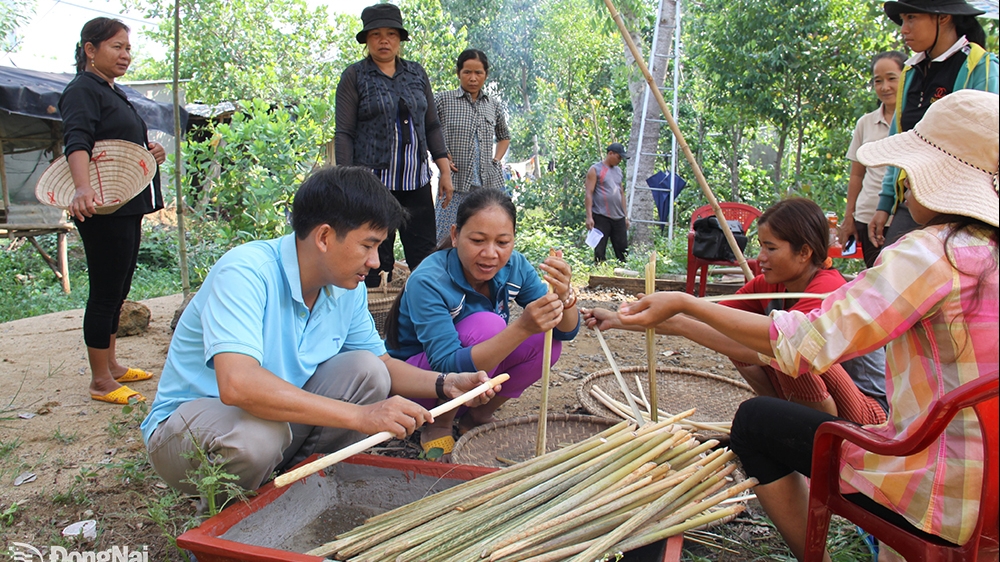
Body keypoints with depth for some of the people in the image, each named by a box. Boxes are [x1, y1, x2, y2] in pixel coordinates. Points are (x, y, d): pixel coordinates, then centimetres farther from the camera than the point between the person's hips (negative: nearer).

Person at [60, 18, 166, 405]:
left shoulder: (114, 92, 20)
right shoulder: (82, 90, -9)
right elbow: (76, 141, -26)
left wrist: (151, 152, 9)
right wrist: (83, 187, -43)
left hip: (128, 209, 10)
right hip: (102, 210, -10)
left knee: (118, 290, 15)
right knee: (105, 292, -4)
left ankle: (111, 365, 27)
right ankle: (100, 381, 5)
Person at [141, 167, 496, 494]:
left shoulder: (348, 288, -5)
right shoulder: (245, 273, -28)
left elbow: (379, 362, 8)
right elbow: (237, 384, -41)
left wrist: (445, 384, -11)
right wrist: (360, 416, -41)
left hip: (280, 415, 6)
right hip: (187, 425, -5)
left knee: (366, 371, -14)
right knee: (257, 433, -37)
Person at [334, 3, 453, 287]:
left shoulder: (416, 73, 13)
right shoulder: (355, 76, 2)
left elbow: (432, 125, 16)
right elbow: (344, 133, -3)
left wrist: (445, 170, 9)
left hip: (416, 181, 4)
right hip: (373, 181, -3)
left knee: (425, 256, 4)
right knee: (376, 262, 1)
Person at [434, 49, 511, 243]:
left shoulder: (493, 104, 14)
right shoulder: (443, 100, 2)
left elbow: (504, 137, 29)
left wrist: (497, 159, 13)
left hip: (489, 183, 4)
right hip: (455, 183, -3)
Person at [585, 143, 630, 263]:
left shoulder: (618, 171, 17)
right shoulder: (595, 170, -2)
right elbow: (589, 194, -8)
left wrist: (625, 216, 18)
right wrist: (589, 216, -16)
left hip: (619, 217, 6)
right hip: (601, 217, -6)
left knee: (623, 251, 4)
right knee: (600, 252, -2)